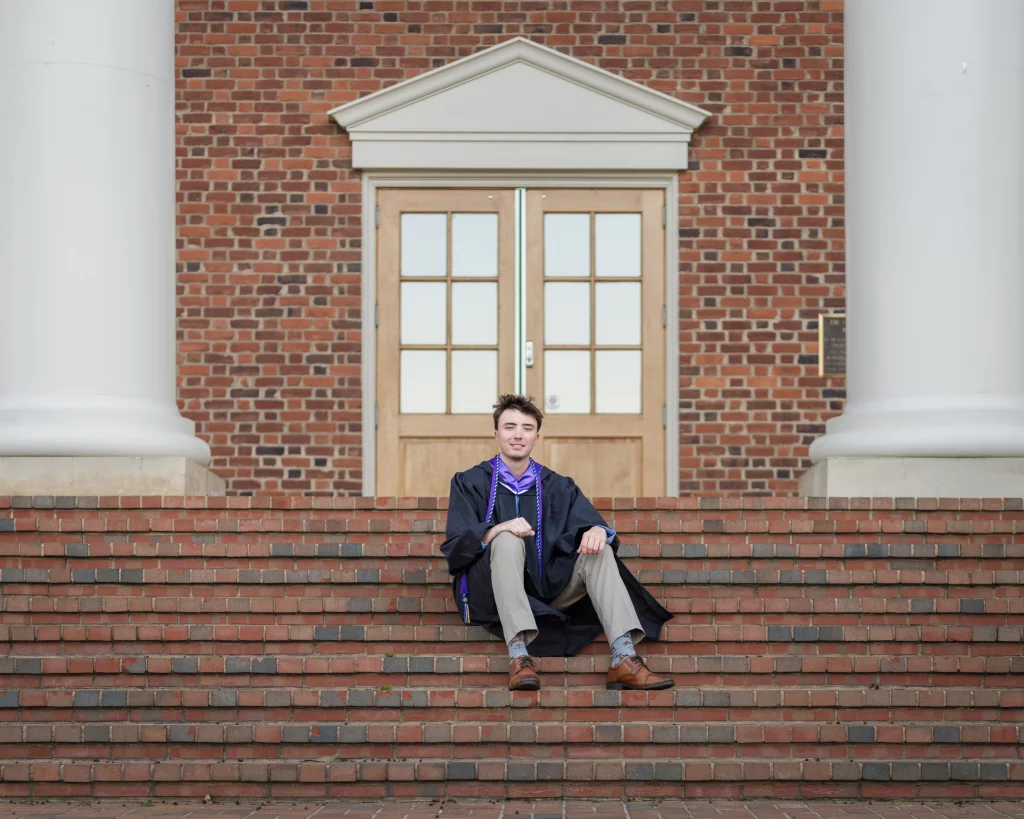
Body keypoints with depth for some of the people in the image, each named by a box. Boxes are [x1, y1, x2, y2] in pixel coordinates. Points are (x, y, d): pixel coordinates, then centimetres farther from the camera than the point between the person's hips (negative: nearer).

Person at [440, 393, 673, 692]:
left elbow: (590, 523, 1)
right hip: (491, 594, -3)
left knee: (598, 550, -18)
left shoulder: (558, 486, 13)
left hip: (547, 587, 3)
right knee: (508, 540, -31)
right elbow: (455, 544, -7)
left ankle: (624, 658, -34)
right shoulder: (471, 483, 5)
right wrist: (498, 529, -27)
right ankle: (518, 654, -47)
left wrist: (598, 530, -25)